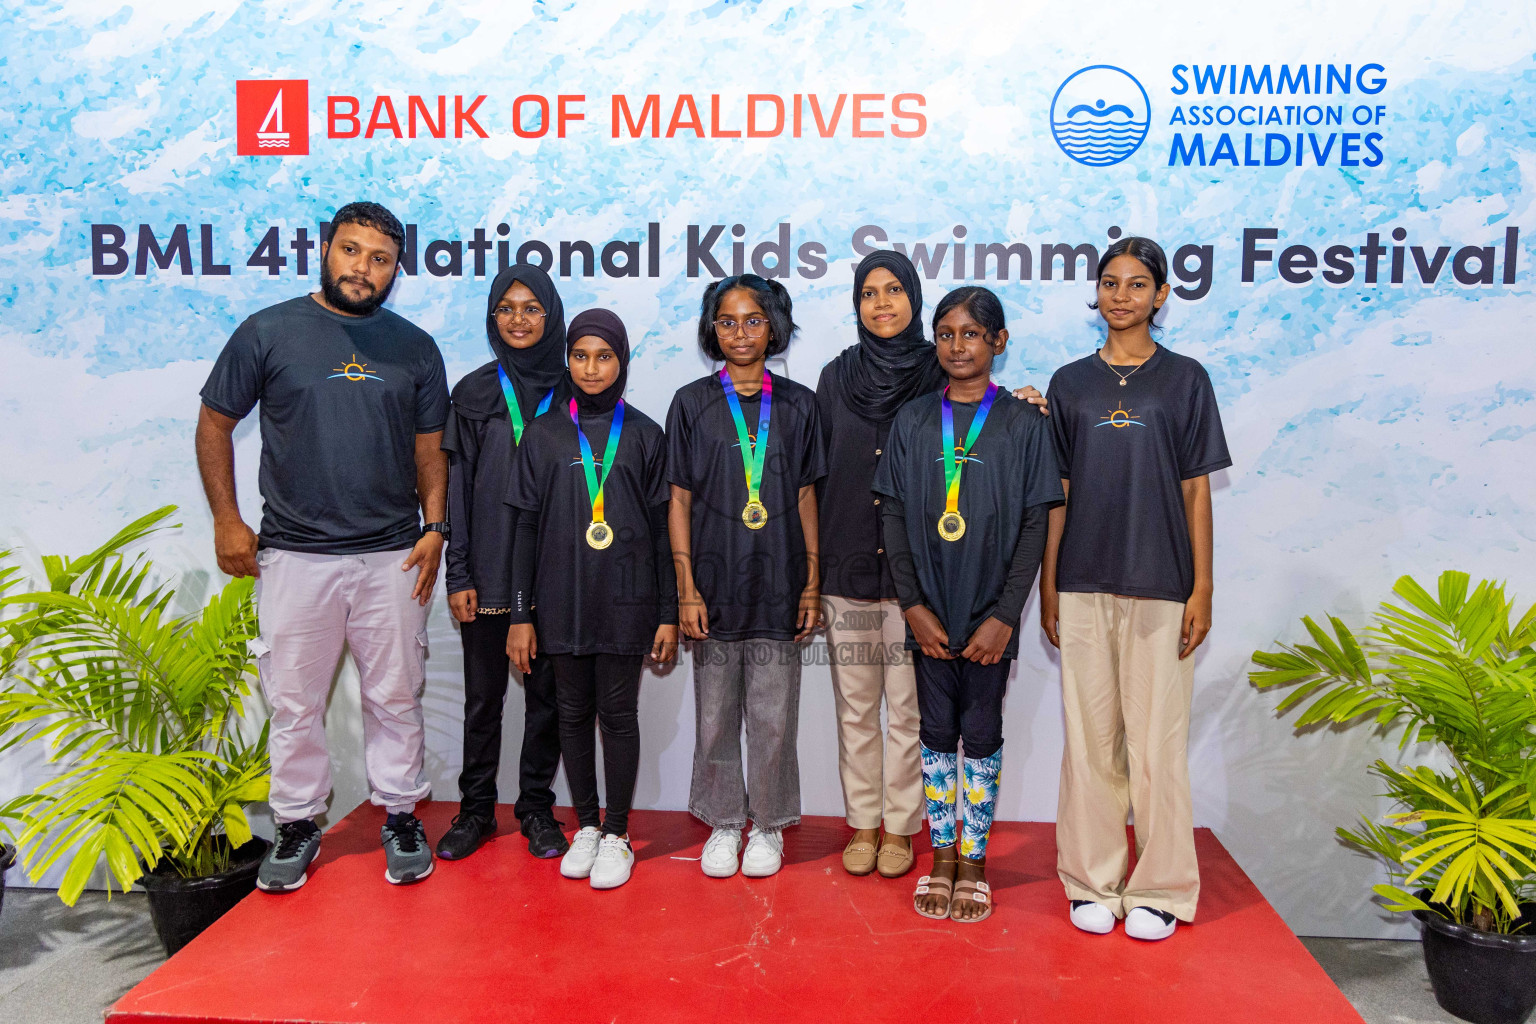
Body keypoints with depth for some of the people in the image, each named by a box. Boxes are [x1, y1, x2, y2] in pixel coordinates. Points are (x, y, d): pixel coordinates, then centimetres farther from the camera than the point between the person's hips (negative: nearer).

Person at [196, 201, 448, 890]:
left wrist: (434, 529, 1)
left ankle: (400, 815, 24)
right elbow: (215, 423, 7)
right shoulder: (268, 332, 1)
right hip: (294, 556, -1)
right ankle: (297, 823, 24)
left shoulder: (415, 348, 7)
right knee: (294, 702, 8)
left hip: (392, 556, 1)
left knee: (395, 697, 9)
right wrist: (226, 520, 1)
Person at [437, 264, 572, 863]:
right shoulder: (474, 393, 4)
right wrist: (458, 576, -2)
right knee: (483, 695, 9)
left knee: (547, 694, 8)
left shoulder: (570, 393, 3)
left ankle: (537, 809, 22)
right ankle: (476, 811, 23)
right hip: (488, 572, 0)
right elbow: (457, 488, 3)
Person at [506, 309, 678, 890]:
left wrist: (668, 614, 1)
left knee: (618, 712, 2)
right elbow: (527, 528, 6)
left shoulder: (644, 435, 4)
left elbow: (661, 529, 4)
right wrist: (521, 614, 2)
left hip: (625, 600, -1)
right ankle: (586, 827, 23)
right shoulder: (544, 435, 6)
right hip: (563, 600, 2)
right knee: (573, 712, 9)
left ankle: (617, 835, 15)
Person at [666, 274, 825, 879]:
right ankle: (724, 823, 26)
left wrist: (812, 584, 3)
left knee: (773, 717, 6)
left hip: (778, 585, 0)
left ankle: (768, 825, 25)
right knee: (715, 715, 8)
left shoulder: (797, 404, 5)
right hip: (715, 585, 0)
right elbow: (680, 500, 2)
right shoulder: (692, 403, 2)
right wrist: (686, 588, -4)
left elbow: (805, 497, 7)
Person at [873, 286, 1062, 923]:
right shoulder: (911, 422, 4)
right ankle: (941, 856, 23)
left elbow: (1034, 526, -4)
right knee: (937, 733, 10)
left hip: (990, 614, -2)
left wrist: (1004, 616, -10)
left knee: (981, 735, 7)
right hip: (928, 613, 2)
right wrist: (912, 605, -6)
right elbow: (893, 516, 3)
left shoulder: (1022, 423, -2)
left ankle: (974, 862, 20)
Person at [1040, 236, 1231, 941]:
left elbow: (1196, 491, 3)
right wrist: (1047, 583, 6)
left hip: (1160, 584, -1)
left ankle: (1159, 889, 16)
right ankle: (1093, 883, 18)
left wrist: (1201, 588, -2)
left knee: (1157, 738, 1)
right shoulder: (1071, 384, 9)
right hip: (1083, 584, 2)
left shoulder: (1185, 380, 5)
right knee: (1090, 736, 6)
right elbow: (1058, 492, 9)